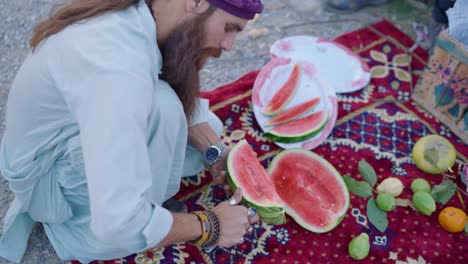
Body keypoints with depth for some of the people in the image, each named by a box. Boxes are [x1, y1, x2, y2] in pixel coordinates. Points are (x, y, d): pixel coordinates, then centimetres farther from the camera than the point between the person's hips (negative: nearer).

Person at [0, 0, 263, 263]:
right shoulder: (116, 68, -39)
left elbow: (182, 97, 5)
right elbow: (118, 222, -42)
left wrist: (215, 151, -10)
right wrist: (210, 227, -28)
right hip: (46, 174, -9)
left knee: (209, 128, 11)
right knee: (161, 106, -32)